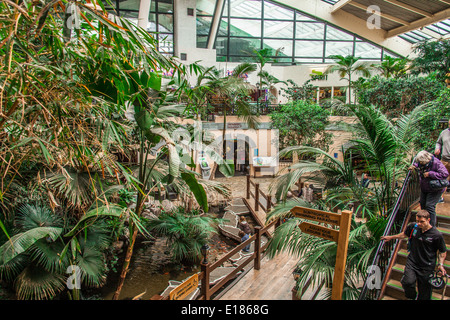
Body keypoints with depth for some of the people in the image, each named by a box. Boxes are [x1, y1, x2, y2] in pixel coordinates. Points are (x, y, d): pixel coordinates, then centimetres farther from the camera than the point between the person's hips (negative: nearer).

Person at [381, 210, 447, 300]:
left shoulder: (437, 235, -10)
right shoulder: (413, 226, -3)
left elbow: (443, 252, 4)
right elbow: (404, 235, 19)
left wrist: (440, 264, -8)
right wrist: (391, 237, 27)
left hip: (427, 267, -2)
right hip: (412, 262, 2)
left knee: (424, 295, 4)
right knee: (407, 282, -19)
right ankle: (412, 297, 11)